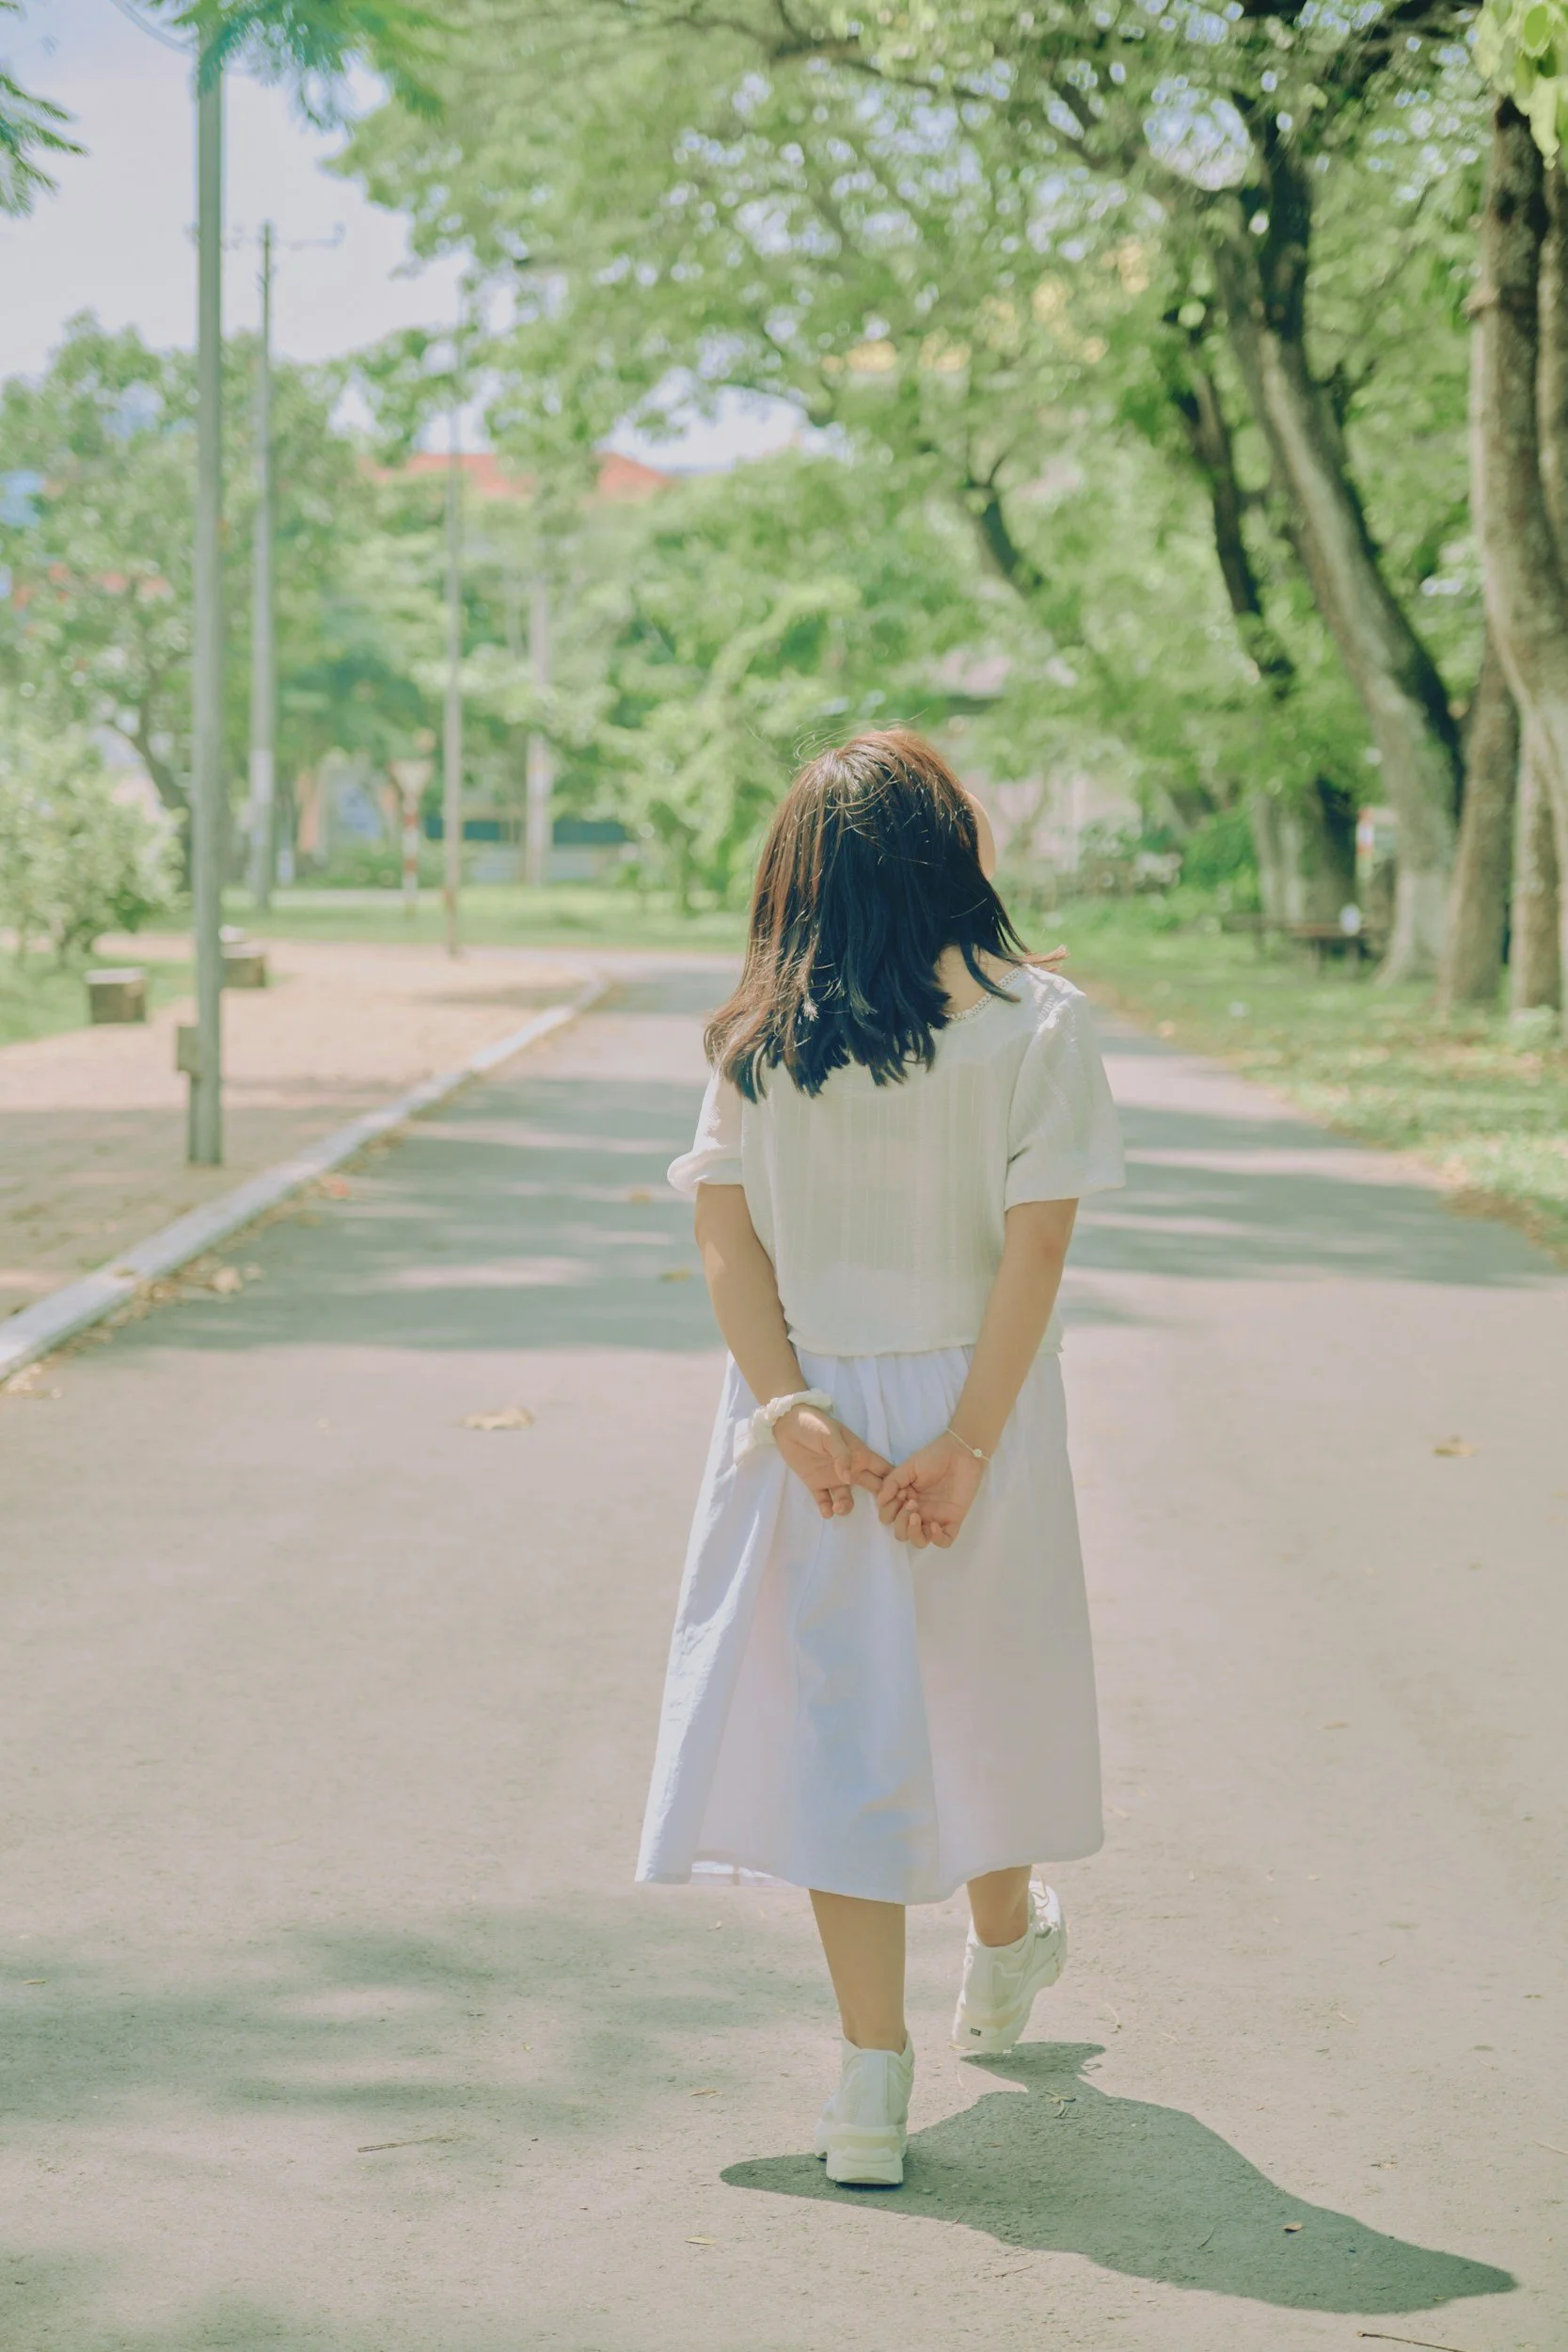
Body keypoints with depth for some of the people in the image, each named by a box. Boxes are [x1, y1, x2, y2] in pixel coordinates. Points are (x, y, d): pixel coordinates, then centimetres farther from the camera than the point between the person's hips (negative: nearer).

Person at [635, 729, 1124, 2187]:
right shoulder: (1037, 1024, -9)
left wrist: (791, 1408, -10)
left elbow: (724, 1236, -7)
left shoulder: (762, 1036, -3)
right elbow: (1036, 1246, -14)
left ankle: (874, 2075, 0)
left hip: (809, 1411, 1)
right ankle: (1003, 1955, 45)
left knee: (835, 1712, 4)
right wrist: (969, 1441, -13)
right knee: (983, 1684, 21)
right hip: (970, 1403, -1)